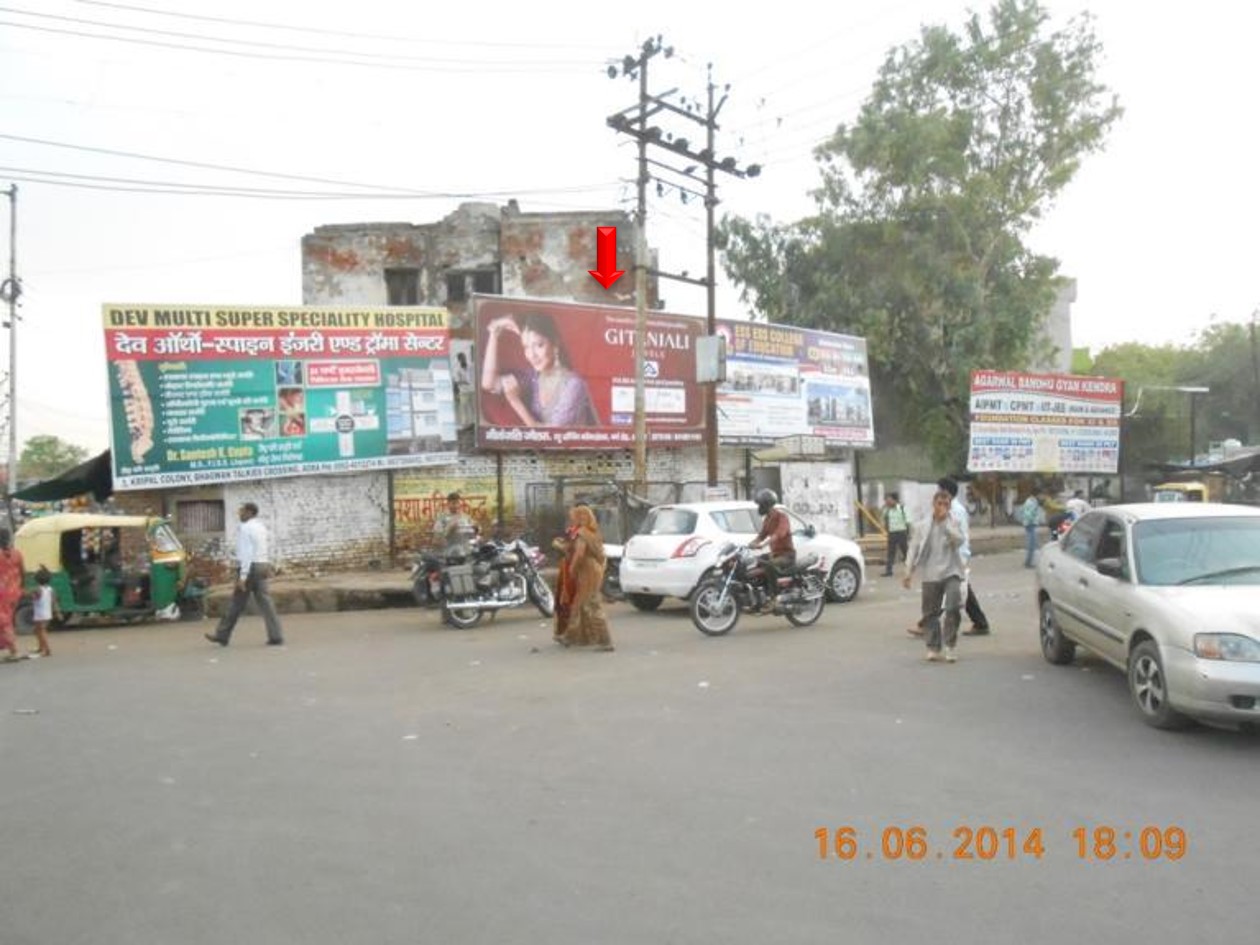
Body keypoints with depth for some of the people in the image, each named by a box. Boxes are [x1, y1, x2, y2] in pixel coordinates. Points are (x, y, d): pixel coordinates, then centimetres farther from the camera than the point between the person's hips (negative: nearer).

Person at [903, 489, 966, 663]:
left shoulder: (955, 523, 3)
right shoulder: (922, 526, 4)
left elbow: (959, 540, -16)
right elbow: (914, 549, 5)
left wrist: (946, 522, -17)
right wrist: (909, 572, 0)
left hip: (951, 572, -1)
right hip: (931, 575, 1)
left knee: (954, 608, -15)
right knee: (930, 612, 5)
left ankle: (949, 646, -3)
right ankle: (933, 647, 17)